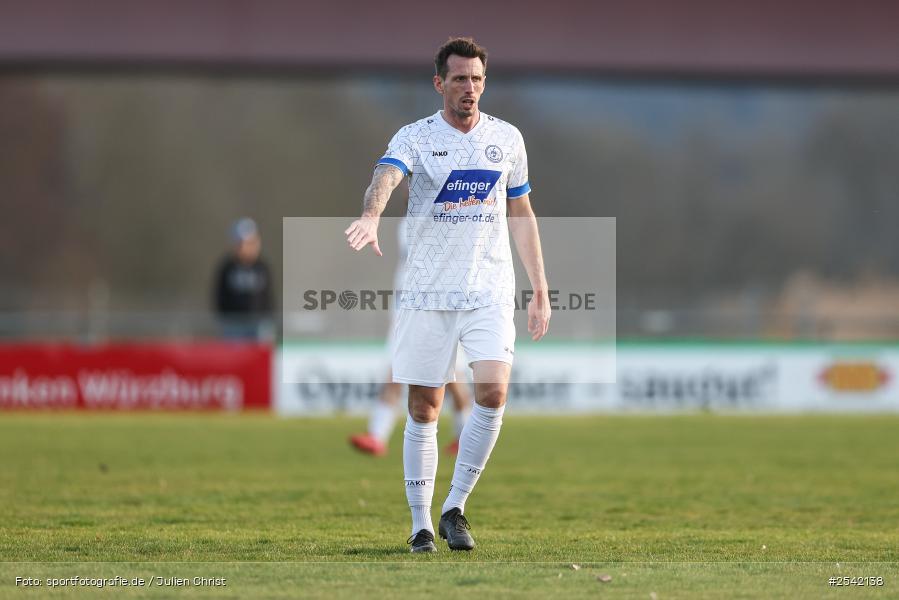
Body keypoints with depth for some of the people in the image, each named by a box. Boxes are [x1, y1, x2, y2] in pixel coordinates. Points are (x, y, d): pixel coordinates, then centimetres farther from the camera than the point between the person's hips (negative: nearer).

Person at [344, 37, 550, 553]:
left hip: (490, 290, 2)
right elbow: (386, 177, -23)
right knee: (424, 409, 1)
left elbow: (521, 214, 17)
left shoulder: (507, 138, 8)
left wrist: (540, 290, 14)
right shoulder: (415, 138, -2)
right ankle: (421, 524, 12)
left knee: (493, 394, -16)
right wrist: (372, 217, -46)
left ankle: (455, 509, -1)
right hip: (427, 293, -2)